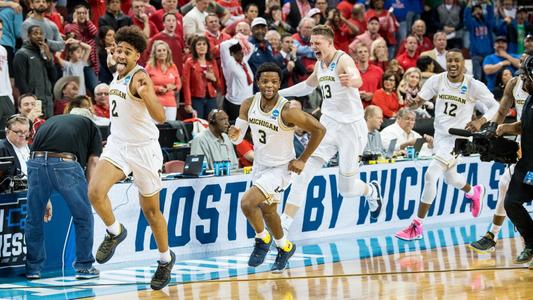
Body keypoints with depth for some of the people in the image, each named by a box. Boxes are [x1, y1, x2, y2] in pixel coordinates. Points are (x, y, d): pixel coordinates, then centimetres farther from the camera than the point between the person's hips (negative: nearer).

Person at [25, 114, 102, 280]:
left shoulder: (50, 122, 37)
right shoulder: (92, 127, 27)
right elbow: (92, 163, 15)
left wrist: (45, 200, 38)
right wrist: (89, 196, 16)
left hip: (36, 160, 3)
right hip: (66, 162, -3)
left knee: (34, 219, 20)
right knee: (83, 217, 16)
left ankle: (33, 268, 25)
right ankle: (84, 267, 20)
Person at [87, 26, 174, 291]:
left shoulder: (140, 77, -21)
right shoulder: (117, 74, 2)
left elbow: (160, 117, -35)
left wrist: (146, 95, -52)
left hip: (144, 149, -6)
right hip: (117, 144, 6)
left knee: (151, 210, 9)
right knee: (95, 191, -21)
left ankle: (166, 259, 31)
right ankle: (115, 232, 7)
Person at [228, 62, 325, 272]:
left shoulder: (287, 112, -28)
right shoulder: (249, 105, -10)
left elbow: (319, 130, -19)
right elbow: (238, 138, 0)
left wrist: (302, 160, -15)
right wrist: (234, 134, -25)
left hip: (280, 168, -7)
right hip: (259, 165, 7)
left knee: (247, 202, -22)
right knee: (267, 211, 22)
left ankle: (263, 240, 5)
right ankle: (285, 247, 48)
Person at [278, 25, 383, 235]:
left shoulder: (343, 60, -16)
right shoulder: (320, 64, 8)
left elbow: (358, 79, -40)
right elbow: (308, 86, 30)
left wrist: (351, 80, -64)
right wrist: (278, 93, 28)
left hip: (351, 127, -6)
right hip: (328, 125, 6)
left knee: (347, 189, 3)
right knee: (303, 174, -12)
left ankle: (372, 191, 38)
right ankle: (283, 225, -13)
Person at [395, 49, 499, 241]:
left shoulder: (474, 86, -15)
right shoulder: (437, 80, -6)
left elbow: (494, 106, -7)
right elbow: (420, 99, -2)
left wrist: (480, 122, -25)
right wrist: (414, 103, -27)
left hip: (457, 137, -6)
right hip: (440, 134, 6)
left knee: (431, 176, -17)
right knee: (450, 178, 24)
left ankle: (416, 227, -10)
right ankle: (474, 192, 60)